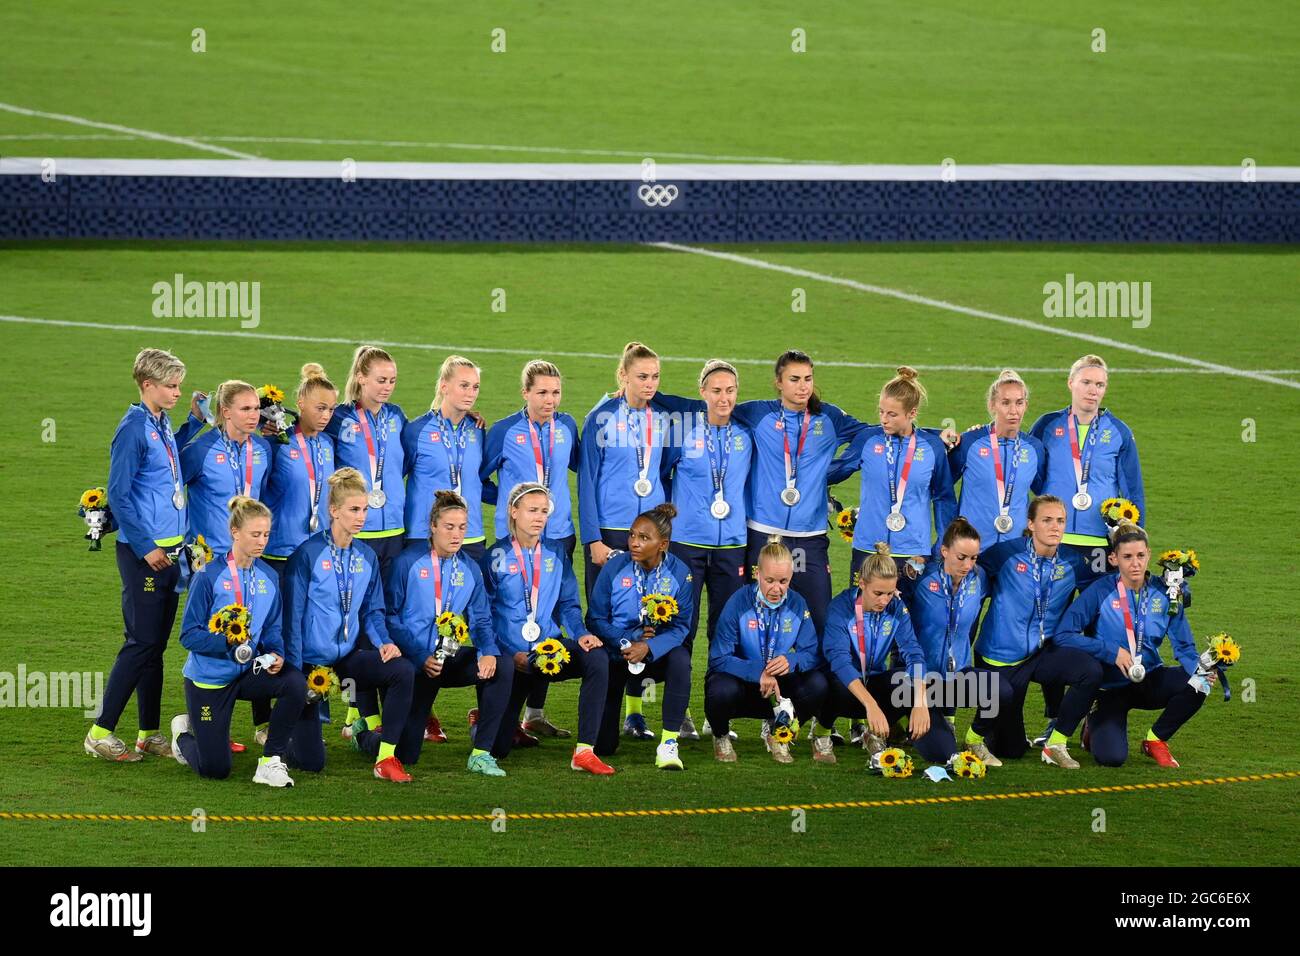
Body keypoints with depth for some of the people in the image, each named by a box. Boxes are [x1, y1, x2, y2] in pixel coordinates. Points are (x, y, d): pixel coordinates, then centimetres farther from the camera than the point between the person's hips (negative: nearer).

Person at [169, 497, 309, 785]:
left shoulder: (269, 577, -1)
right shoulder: (209, 576, -16)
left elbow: (273, 629, 8)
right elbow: (189, 634, -16)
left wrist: (276, 654, -14)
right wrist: (228, 642, -32)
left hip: (248, 671, 4)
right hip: (209, 674, -4)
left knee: (295, 683, -28)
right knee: (215, 769, -2)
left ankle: (271, 761, -12)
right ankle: (184, 733, 34)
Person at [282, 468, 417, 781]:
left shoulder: (367, 556, 5)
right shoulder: (307, 554, -13)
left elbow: (373, 610, 13)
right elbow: (292, 617, -12)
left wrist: (384, 642, -8)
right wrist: (294, 672, -15)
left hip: (349, 658, 5)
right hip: (312, 662, -5)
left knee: (403, 670, -26)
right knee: (312, 761, -6)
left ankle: (386, 757, -15)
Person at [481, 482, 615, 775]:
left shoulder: (555, 553, 8)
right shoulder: (496, 557, -3)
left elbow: (568, 604, 9)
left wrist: (580, 634, -13)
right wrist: (513, 656, -16)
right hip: (510, 654, -3)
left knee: (597, 658, -31)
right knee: (497, 749, -5)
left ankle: (584, 751, -29)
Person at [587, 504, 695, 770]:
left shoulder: (679, 573, -9)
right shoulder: (614, 568, -10)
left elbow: (681, 626, -12)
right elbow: (596, 619, -8)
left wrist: (648, 647, -29)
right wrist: (628, 639, -23)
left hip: (658, 655, 0)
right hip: (617, 653, 0)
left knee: (680, 658, -39)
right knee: (603, 747, -9)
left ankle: (669, 743, -30)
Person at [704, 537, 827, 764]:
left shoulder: (797, 604, -6)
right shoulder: (739, 603, -17)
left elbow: (812, 653, -8)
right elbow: (719, 659, -21)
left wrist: (791, 661, -32)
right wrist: (758, 672, -36)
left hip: (777, 686, 3)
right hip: (740, 679, -3)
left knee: (817, 684, -25)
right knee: (723, 690, -38)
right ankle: (721, 736, 0)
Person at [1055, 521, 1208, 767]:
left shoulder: (1164, 593, -3)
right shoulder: (1100, 591, -13)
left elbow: (1184, 647, -1)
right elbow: (1063, 634, -18)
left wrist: (1200, 670, -24)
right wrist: (1112, 652, -23)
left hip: (1149, 682, 3)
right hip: (1110, 688, -3)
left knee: (1196, 683, -27)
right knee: (1111, 757, -25)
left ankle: (1156, 740, 0)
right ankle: (1095, 727, 15)